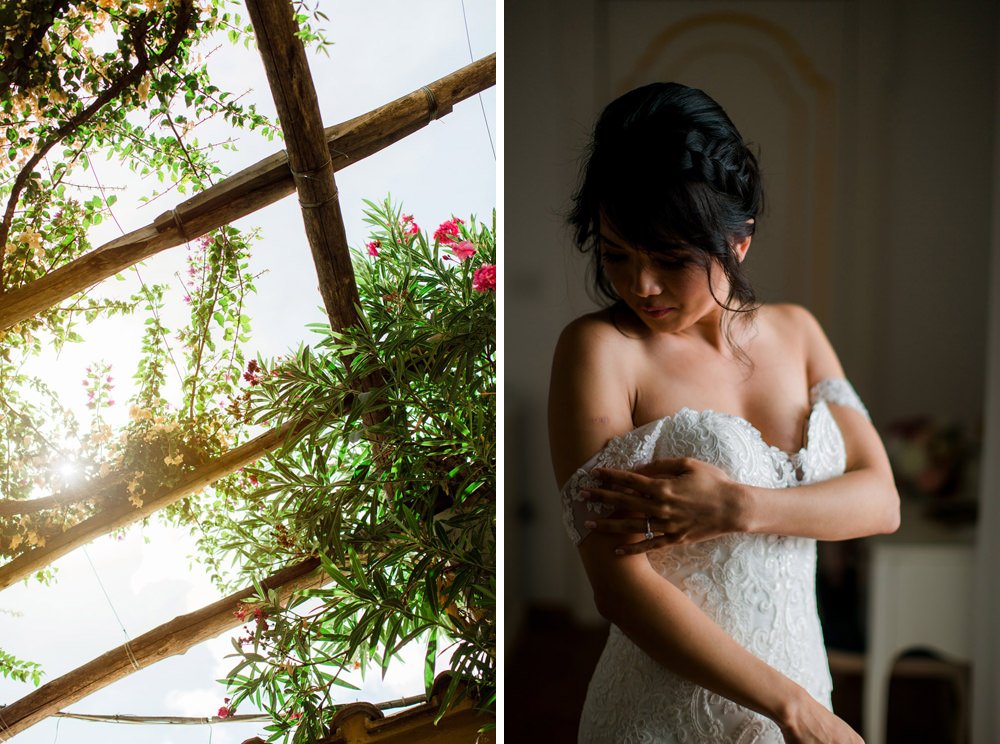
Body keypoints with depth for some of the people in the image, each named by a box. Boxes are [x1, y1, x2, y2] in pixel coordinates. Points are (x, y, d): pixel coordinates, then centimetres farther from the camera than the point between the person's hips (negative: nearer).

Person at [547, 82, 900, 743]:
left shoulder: (794, 329, 2)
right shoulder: (599, 347, -15)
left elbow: (881, 499, -3)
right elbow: (620, 586, -20)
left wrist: (736, 508, -20)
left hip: (802, 685, 5)